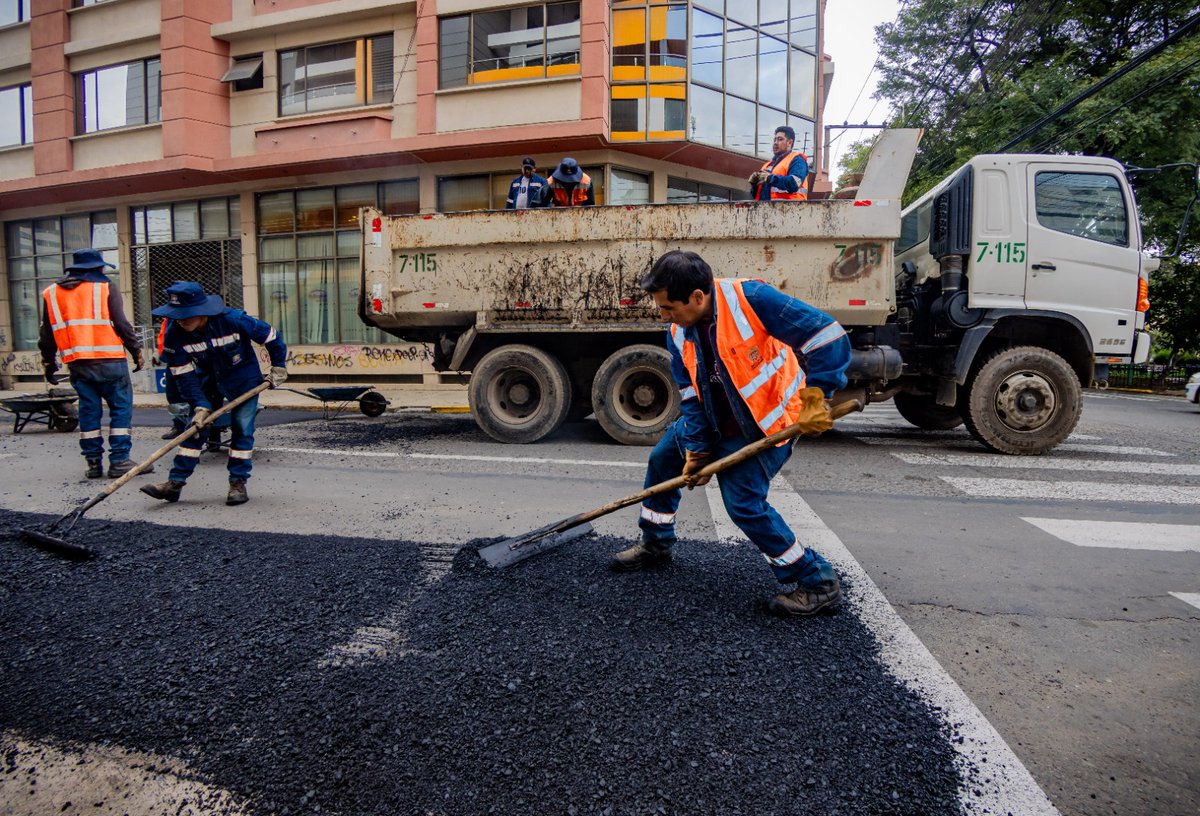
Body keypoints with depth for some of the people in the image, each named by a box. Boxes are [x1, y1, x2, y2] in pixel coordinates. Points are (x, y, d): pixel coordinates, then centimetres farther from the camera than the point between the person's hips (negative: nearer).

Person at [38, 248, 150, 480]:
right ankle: (119, 461, -5)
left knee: (89, 410, 11)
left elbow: (47, 334, 18)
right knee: (121, 407, 0)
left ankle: (93, 463, 13)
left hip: (76, 363, 5)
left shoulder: (51, 293, 15)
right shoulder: (106, 288, 0)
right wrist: (136, 351, 2)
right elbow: (121, 324, -6)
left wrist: (48, 362, 25)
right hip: (108, 360, -5)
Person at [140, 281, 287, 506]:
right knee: (196, 427, 0)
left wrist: (278, 367, -7)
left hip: (244, 378, -3)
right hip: (209, 380, 3)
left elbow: (270, 336, -14)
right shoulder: (174, 335, -20)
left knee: (242, 428, -7)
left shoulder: (233, 320, -29)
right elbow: (185, 376, -15)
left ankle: (238, 483, 2)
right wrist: (200, 407, -22)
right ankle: (175, 483, 5)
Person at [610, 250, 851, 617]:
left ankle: (818, 582, 2)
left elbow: (827, 335, -29)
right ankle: (655, 544, 35)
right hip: (715, 419, 8)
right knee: (663, 459, 12)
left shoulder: (751, 298, -29)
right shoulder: (679, 333, -6)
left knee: (744, 503, -16)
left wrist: (816, 397, -31)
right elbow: (691, 397, -1)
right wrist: (696, 452, -5)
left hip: (767, 422, -8)